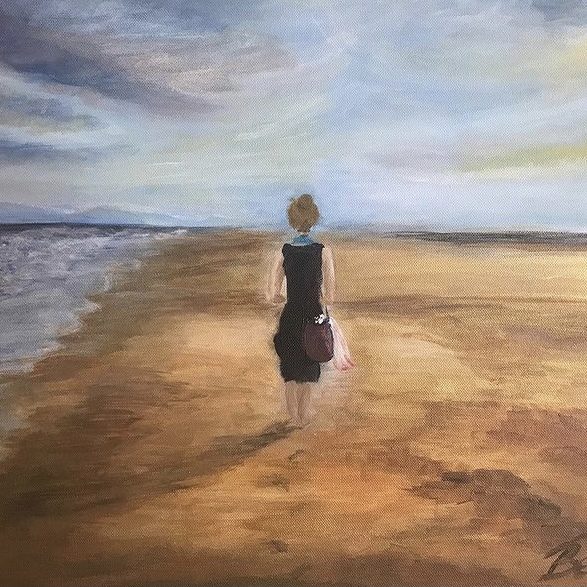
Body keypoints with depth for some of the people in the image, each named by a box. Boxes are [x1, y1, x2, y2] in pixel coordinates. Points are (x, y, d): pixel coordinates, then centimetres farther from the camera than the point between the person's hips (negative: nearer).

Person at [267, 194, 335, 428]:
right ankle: (304, 416, 28)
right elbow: (330, 297, -9)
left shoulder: (282, 252, -7)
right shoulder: (323, 251, -10)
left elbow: (273, 296, -4)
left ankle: (294, 418, 27)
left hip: (289, 317, 1)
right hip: (314, 318, -1)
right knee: (309, 370, 20)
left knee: (290, 370, 20)